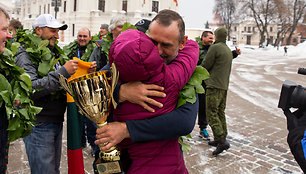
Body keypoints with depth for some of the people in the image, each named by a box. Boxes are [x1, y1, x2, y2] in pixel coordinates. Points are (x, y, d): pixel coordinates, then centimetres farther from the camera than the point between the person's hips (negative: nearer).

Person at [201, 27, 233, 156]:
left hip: (214, 86, -9)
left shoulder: (215, 47, -9)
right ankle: (220, 138, 20)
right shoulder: (229, 50, 19)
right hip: (224, 86, 9)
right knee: (220, 113, 14)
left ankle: (222, 141, -14)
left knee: (211, 113, -8)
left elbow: (205, 65, -9)